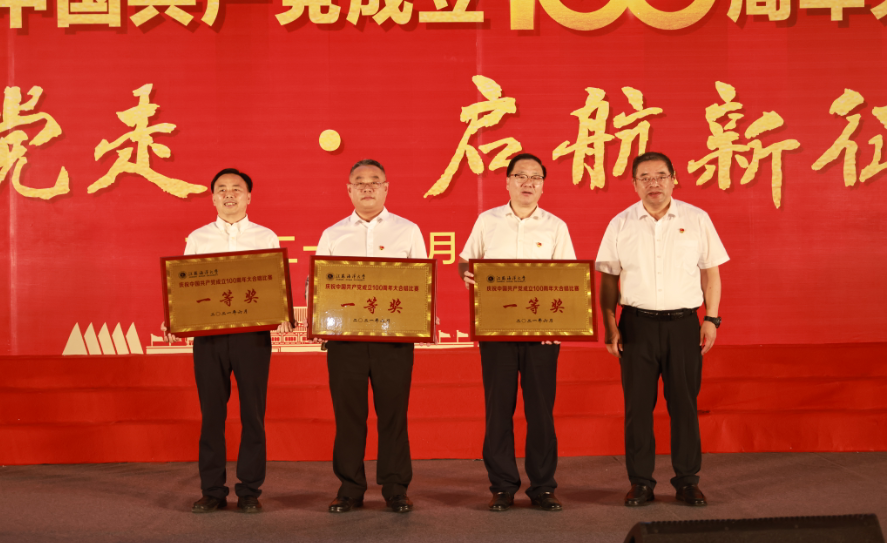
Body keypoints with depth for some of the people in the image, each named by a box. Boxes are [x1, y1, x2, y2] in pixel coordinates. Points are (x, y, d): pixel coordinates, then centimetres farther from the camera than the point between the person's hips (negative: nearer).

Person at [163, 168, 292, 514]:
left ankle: (249, 491, 9)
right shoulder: (197, 238, 13)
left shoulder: (266, 237, 10)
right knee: (211, 412, 3)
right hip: (208, 333, 1)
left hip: (253, 332, -1)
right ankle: (212, 491, 12)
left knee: (252, 413, 1)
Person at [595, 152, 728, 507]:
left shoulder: (696, 220, 4)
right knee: (637, 405, 2)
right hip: (637, 324, 0)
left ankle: (687, 481, 14)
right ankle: (640, 482, 13)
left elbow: (711, 274, 8)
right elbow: (608, 280, 7)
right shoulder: (620, 225, 5)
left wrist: (712, 319, 1)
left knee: (684, 404, 3)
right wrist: (610, 326, 0)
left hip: (683, 323, 0)